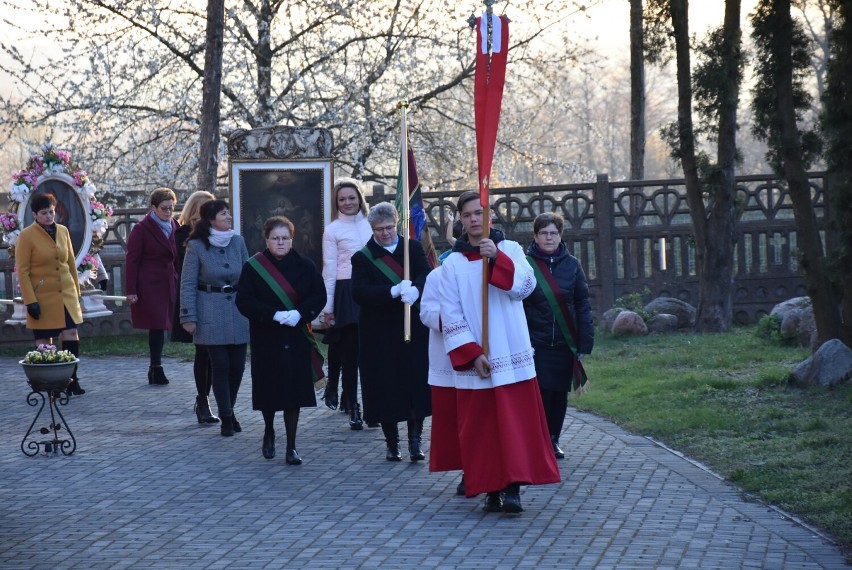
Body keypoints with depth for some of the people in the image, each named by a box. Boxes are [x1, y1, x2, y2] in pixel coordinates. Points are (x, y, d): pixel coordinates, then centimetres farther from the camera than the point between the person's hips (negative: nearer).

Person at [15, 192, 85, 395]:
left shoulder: (63, 231, 8)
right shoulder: (26, 236, -8)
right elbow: (22, 271, -9)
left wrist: (76, 290, 16)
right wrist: (30, 301, -14)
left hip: (66, 294, 4)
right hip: (42, 297, -4)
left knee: (71, 335, -4)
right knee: (44, 342, 2)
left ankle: (72, 381, 3)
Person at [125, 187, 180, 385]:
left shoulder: (174, 227, 12)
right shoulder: (141, 229, -5)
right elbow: (131, 261, -6)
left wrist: (179, 284, 11)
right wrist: (131, 290, -12)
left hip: (168, 284, 6)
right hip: (149, 285, -5)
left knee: (160, 326, 7)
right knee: (157, 325, -9)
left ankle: (155, 369, 14)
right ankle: (156, 369, -4)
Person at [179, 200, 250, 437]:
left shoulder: (238, 242, 4)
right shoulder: (196, 246, -6)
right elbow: (187, 284, -4)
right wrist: (189, 317, -8)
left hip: (238, 311, 4)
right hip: (211, 314, -4)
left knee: (237, 365, 6)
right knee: (220, 365, -1)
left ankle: (229, 409, 27)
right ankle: (226, 417, 10)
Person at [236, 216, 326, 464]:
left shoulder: (305, 266, 2)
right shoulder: (253, 267, -3)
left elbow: (319, 295, 0)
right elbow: (244, 301, -8)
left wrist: (299, 313, -18)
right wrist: (274, 315, -19)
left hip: (297, 338, 1)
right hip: (266, 339, -1)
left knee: (294, 390, -4)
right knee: (269, 388, 6)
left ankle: (291, 446, 0)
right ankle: (269, 433, 33)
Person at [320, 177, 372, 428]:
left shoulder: (370, 224, 11)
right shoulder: (332, 230, 2)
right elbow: (329, 270, 1)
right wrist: (327, 307, -2)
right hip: (346, 292, -3)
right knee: (349, 351, -4)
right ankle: (353, 408, 0)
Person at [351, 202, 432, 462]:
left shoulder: (412, 248, 7)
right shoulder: (362, 257, 2)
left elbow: (426, 275, -7)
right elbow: (359, 292, -12)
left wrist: (414, 289, -30)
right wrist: (394, 291, -24)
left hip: (413, 329, 1)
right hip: (380, 333, -1)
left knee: (416, 385, -3)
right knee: (385, 389, 1)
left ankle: (415, 440, 5)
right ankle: (392, 444, 12)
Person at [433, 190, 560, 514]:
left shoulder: (510, 250, 5)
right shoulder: (453, 263, 3)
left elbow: (525, 286, -11)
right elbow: (451, 316, -1)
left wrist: (496, 258, -23)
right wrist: (471, 353, -11)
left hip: (511, 355, 0)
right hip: (473, 360, 0)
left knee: (515, 422, -6)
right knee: (480, 426, 1)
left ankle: (513, 488, -8)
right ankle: (491, 490, 8)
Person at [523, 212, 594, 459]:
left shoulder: (571, 265, 5)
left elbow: (583, 306, 6)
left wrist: (585, 343, 0)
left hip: (565, 344, 3)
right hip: (535, 344, -3)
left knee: (560, 394, 8)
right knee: (540, 393, -6)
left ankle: (553, 441, 21)